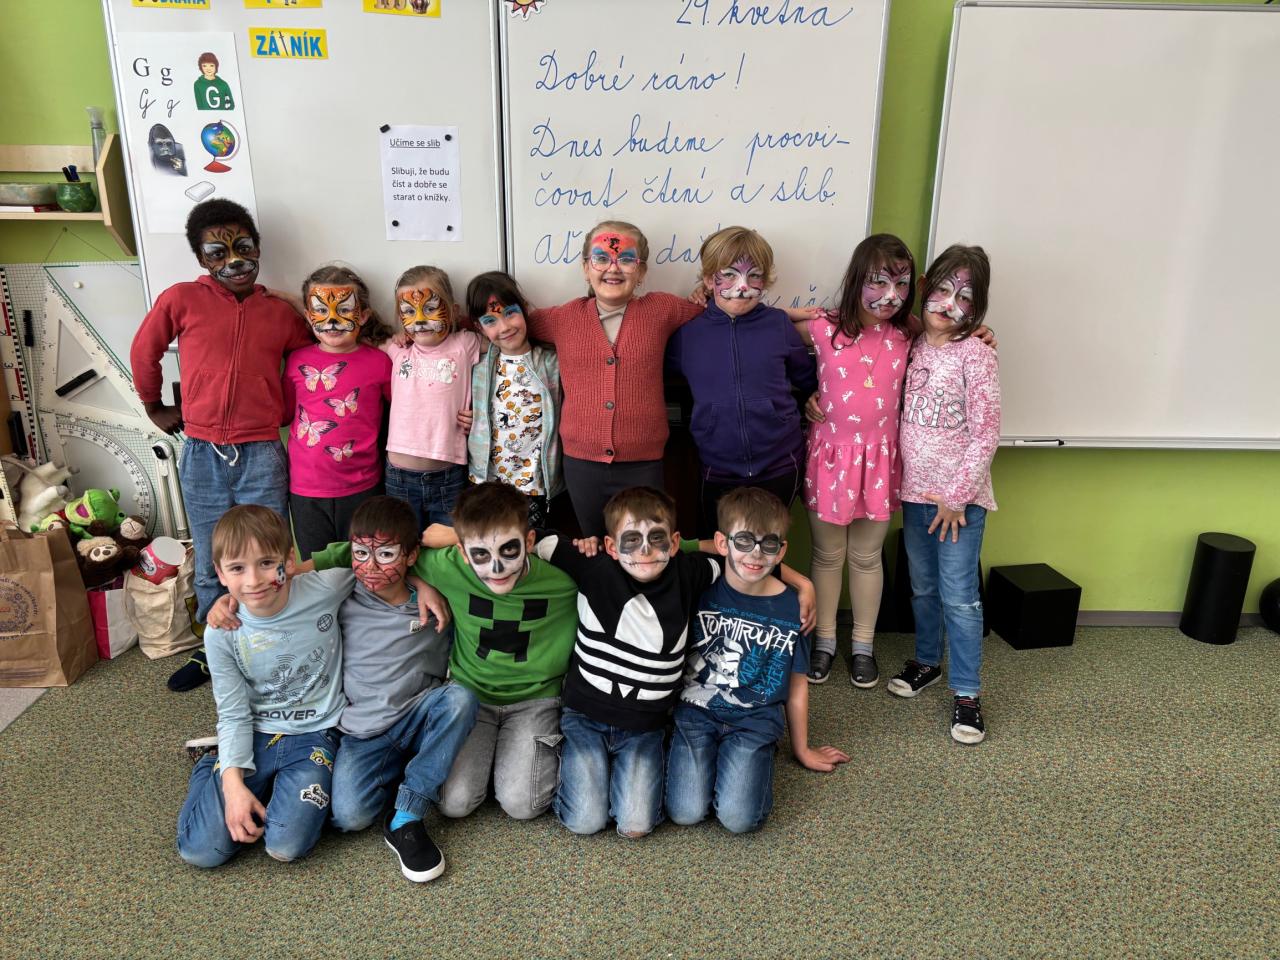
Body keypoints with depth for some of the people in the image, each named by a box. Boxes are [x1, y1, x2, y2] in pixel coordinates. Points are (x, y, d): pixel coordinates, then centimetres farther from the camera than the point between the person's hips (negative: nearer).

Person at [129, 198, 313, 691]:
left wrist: (280, 411, 8)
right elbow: (143, 353, 13)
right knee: (211, 567, 13)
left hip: (262, 457, 0)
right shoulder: (181, 300, 0)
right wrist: (155, 407, 18)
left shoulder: (280, 312, 4)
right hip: (202, 456, 0)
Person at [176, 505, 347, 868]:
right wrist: (233, 782, -14)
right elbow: (234, 715, -4)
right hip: (254, 736, 2)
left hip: (315, 734, -2)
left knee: (286, 847, -19)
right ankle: (215, 768, 24)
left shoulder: (324, 589, -19)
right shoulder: (221, 632, -12)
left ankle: (289, 785, 14)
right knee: (200, 850, -5)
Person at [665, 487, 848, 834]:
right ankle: (705, 755, 14)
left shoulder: (791, 607, -5)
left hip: (755, 719, 0)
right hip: (696, 710, 0)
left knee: (738, 817, -19)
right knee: (685, 812, -15)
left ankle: (755, 758, 11)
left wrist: (802, 749, 16)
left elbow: (797, 685, 8)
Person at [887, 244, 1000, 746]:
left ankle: (966, 693, 12)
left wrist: (957, 496, -14)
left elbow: (985, 433, -13)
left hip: (959, 495, -5)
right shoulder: (910, 345, 5)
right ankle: (926, 660, 37)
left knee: (959, 596, -1)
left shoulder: (975, 353, -11)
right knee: (922, 586, 18)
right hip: (914, 490, 5)